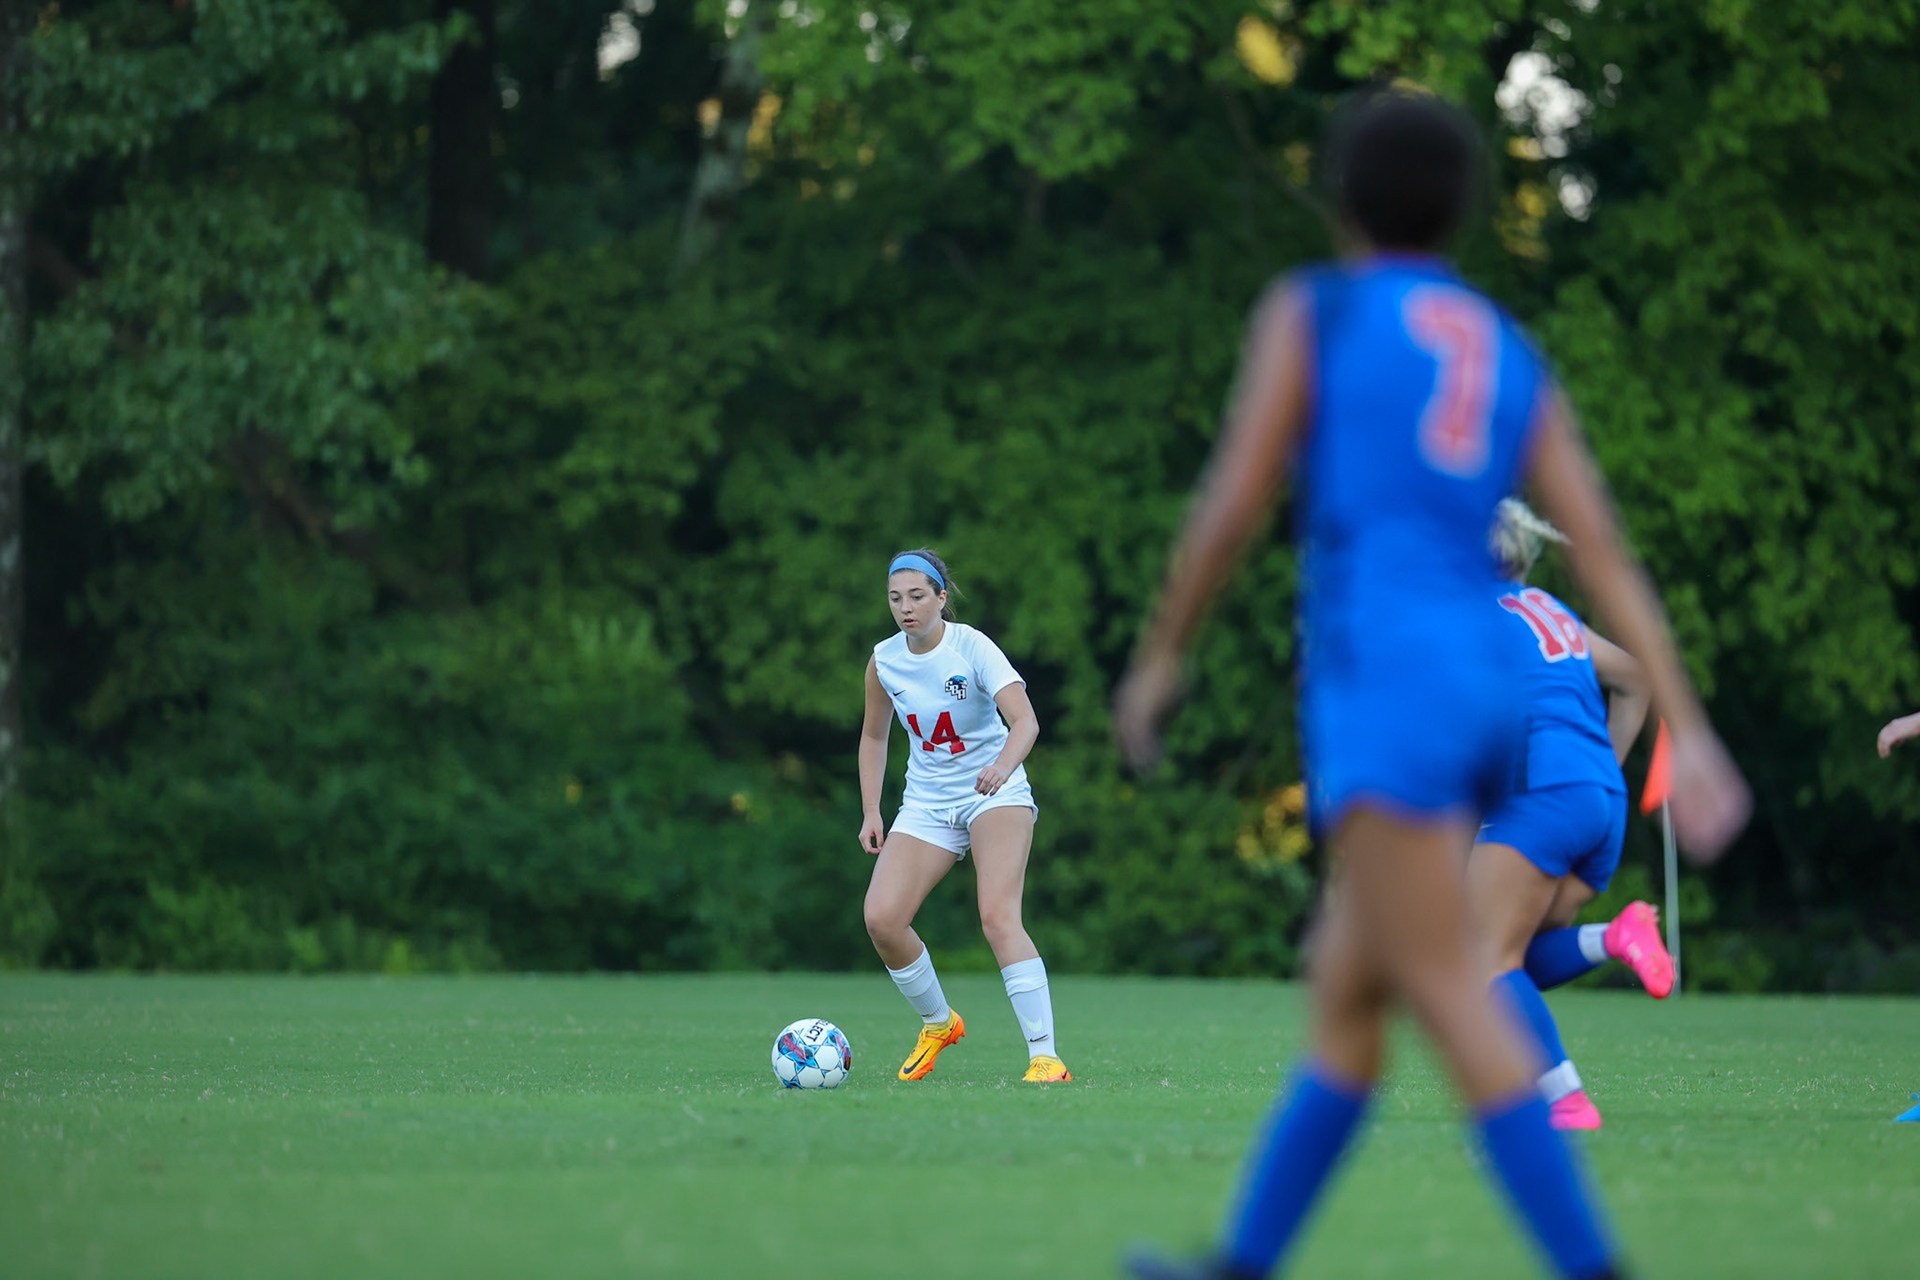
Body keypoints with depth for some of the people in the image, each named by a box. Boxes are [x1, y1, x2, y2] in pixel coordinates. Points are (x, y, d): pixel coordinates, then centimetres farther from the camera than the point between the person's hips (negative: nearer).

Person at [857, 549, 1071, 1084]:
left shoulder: (973, 647, -17)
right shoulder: (883, 660, -1)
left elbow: (1025, 721, -29)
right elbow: (874, 736, 15)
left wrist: (1003, 765, -49)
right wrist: (871, 813, 7)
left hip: (995, 794, -5)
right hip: (926, 803, 5)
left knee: (998, 917, -25)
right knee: (881, 919, -12)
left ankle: (1045, 1056, -26)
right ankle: (937, 1023, 13)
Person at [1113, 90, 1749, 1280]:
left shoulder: (1308, 310, 2)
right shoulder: (1514, 359, 17)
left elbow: (1234, 503, -4)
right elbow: (1607, 557, 7)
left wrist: (1158, 655, 10)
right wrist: (1690, 736, 1)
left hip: (1382, 683, -7)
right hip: (1484, 688, 8)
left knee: (1456, 1009, -12)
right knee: (1343, 993, 17)